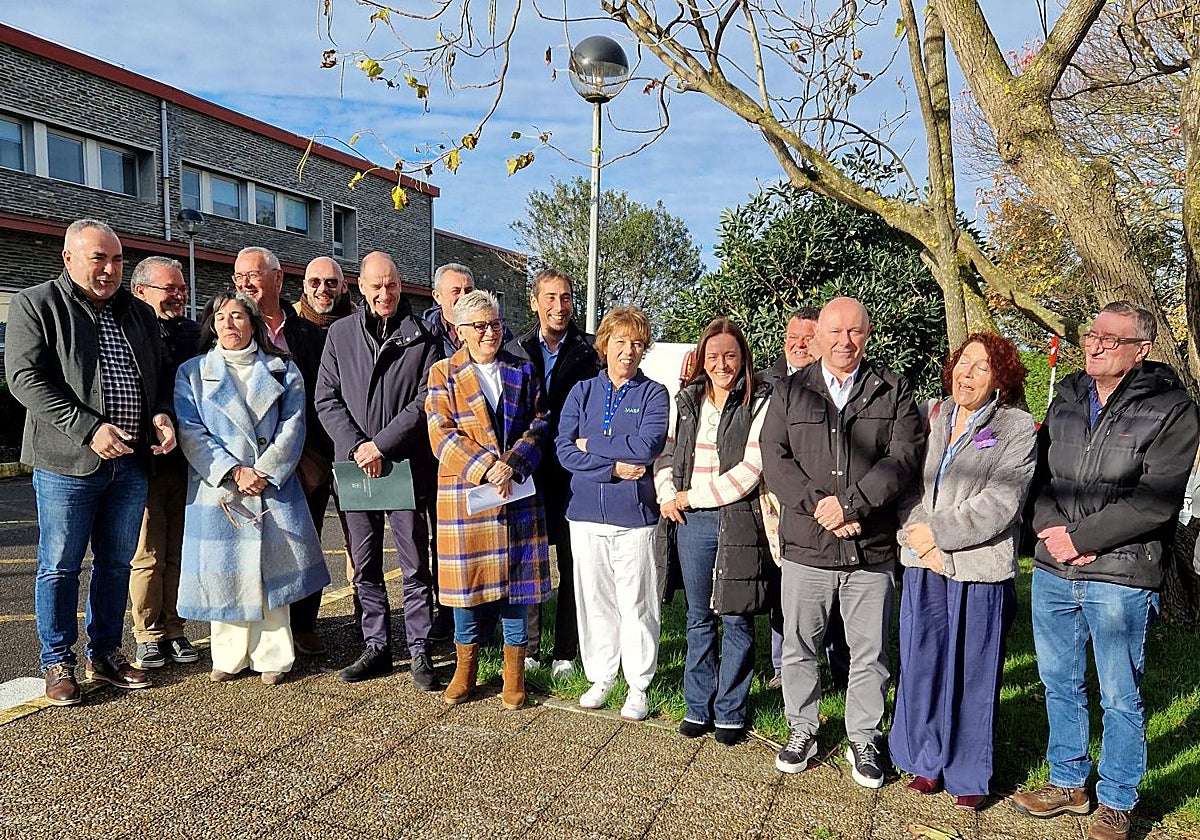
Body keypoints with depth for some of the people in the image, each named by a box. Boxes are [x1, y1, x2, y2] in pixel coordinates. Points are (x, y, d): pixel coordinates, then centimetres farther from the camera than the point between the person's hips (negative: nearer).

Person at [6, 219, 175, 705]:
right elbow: (25, 378, -11)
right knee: (59, 567, 4)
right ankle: (57, 664, 20)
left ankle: (106, 656, 27)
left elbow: (160, 375, 20)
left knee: (116, 564, 13)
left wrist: (162, 414, -2)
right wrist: (89, 428, -20)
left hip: (131, 462, 5)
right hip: (67, 463, -5)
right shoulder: (35, 305, -1)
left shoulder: (139, 314, 14)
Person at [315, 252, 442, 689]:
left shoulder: (422, 336, 1)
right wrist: (356, 446, -9)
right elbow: (326, 399, 6)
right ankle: (376, 648, 24)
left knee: (415, 565, 2)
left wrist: (380, 445, -12)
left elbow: (426, 400, -6)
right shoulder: (340, 333, 9)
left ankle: (419, 651, 13)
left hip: (406, 464, -3)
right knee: (365, 566, 11)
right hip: (354, 466, 3)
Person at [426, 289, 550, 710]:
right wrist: (485, 469, -16)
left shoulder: (523, 371, 11)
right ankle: (466, 665, 24)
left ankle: (514, 671, 19)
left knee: (516, 574, 5)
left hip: (517, 490, 2)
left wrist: (511, 465, -12)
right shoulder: (443, 374, 4)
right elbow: (442, 434, -4)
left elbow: (538, 425, 4)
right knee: (466, 575, 5)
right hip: (463, 491, -1)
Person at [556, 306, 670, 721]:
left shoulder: (653, 394, 0)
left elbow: (648, 446, -16)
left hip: (635, 515, -3)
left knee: (637, 604, 4)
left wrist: (592, 444, -8)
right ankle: (600, 677, 28)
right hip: (587, 514, 3)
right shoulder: (582, 392, 7)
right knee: (593, 600, 11)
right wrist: (613, 467, -14)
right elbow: (564, 449, -3)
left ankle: (638, 686, 20)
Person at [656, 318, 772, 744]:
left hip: (739, 520, -4)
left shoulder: (760, 403, -4)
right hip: (692, 520, 4)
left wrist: (692, 496, -8)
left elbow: (750, 470, -11)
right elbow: (668, 452, 18)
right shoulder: (687, 400, 12)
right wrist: (667, 496, 0)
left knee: (735, 619, 4)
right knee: (698, 617, 12)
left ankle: (729, 712, 19)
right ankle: (697, 707, 24)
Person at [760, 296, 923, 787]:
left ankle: (863, 739, 30)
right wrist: (818, 505, -15)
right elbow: (775, 458, -2)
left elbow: (904, 456, -8)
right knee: (798, 648, 12)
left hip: (872, 549, 0)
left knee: (870, 654, 11)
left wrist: (850, 504, -18)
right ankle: (801, 730, 32)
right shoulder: (789, 392, 6)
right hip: (805, 547, 1)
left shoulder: (894, 392, 4)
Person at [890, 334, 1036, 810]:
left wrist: (935, 532, -13)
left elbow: (999, 504, -12)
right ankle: (927, 761, 30)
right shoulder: (929, 416, 9)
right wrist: (917, 538, -7)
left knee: (973, 673, 7)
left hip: (980, 569, -3)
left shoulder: (1017, 428, -3)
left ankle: (969, 775, 25)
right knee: (922, 664, 11)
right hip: (923, 564, 4)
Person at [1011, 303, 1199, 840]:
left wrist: (1081, 538, -16)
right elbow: (1039, 472, 9)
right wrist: (1051, 529, -9)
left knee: (1119, 697, 8)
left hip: (1120, 576, -5)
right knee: (1059, 684, 17)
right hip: (1052, 571, 5)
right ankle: (1068, 783, 35)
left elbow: (1157, 500, -15)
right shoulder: (1067, 397, 9)